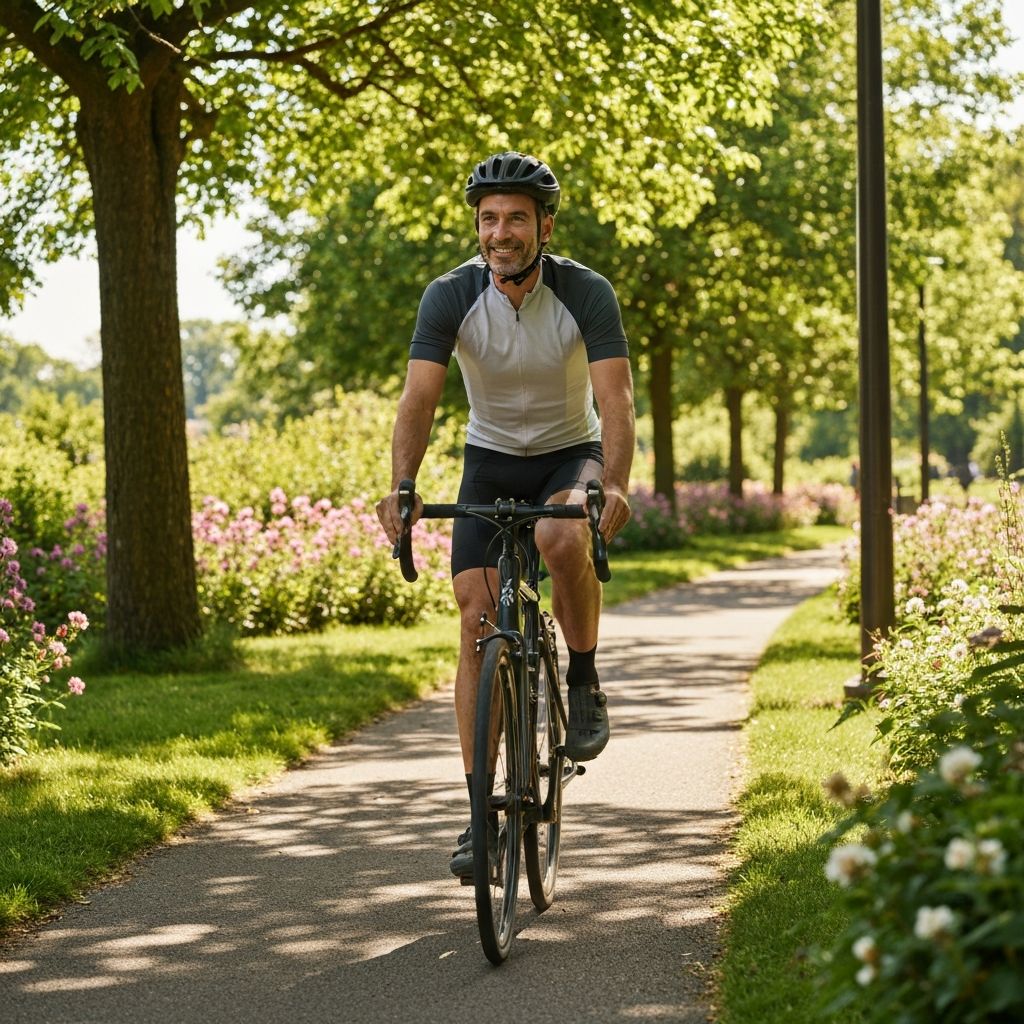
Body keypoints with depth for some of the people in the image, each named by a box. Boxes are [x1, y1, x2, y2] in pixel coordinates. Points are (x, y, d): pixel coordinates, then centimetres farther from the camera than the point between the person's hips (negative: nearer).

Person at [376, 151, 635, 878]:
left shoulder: (586, 294, -20)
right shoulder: (451, 296, -16)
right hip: (491, 463, 2)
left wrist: (614, 486, -47)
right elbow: (419, 400, -24)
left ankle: (585, 681, -10)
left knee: (564, 539, -37)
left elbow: (615, 400, -29)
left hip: (571, 456, -2)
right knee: (477, 622, -9)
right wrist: (401, 488, -41)